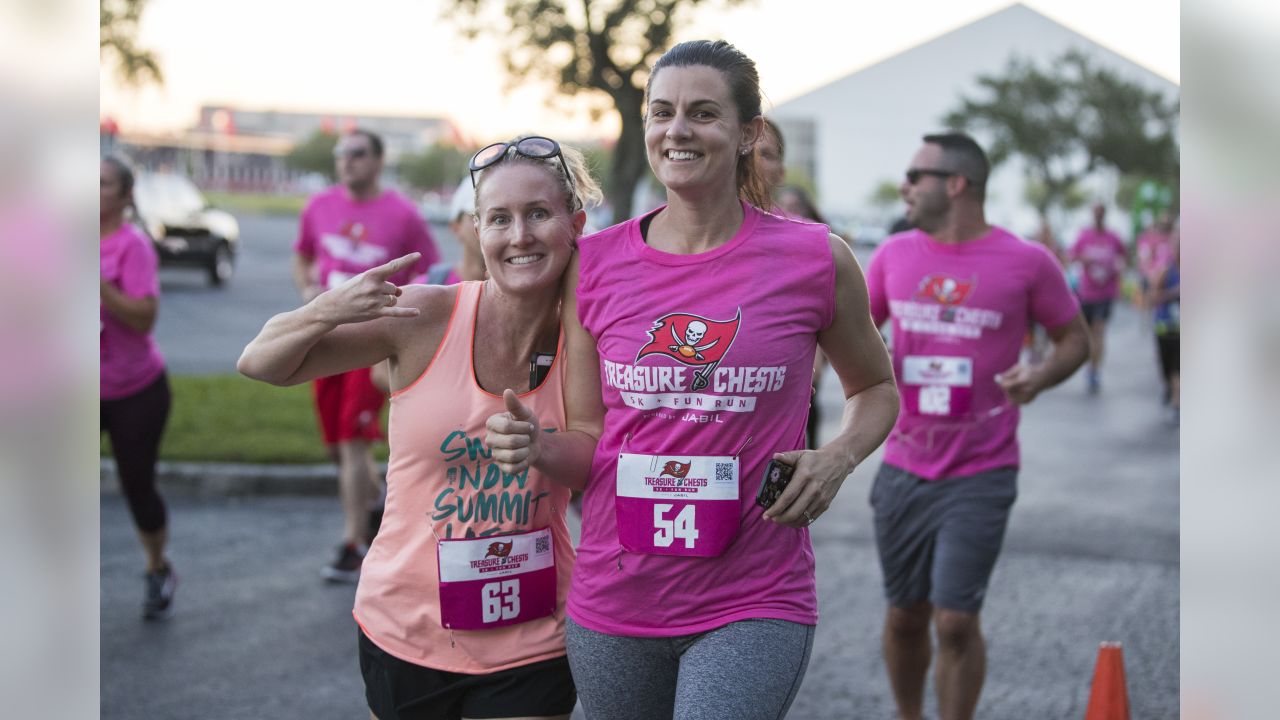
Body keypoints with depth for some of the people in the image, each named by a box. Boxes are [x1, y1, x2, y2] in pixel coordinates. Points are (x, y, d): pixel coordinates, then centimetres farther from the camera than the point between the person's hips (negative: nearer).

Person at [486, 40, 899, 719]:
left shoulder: (815, 260, -4)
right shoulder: (595, 263, 2)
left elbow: (875, 389, 13)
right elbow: (587, 443, 6)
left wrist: (837, 458, -6)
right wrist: (535, 446, -15)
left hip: (753, 607, -2)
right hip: (613, 604, 3)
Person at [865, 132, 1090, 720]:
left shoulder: (1026, 263, -7)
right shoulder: (895, 254, 4)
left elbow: (1075, 339, 4)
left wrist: (1041, 376, -17)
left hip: (980, 474, -3)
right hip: (903, 468, 4)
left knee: (955, 621, -7)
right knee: (905, 617, 12)